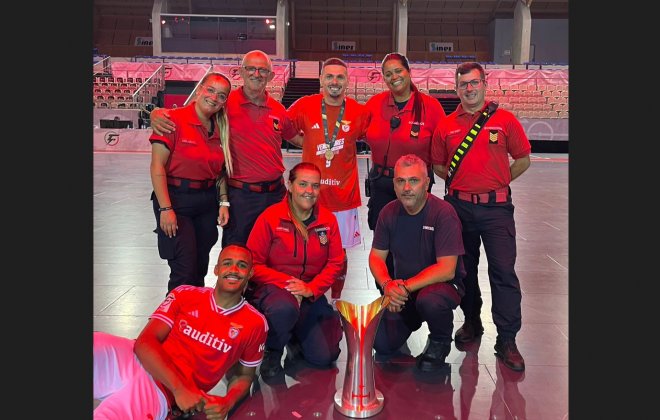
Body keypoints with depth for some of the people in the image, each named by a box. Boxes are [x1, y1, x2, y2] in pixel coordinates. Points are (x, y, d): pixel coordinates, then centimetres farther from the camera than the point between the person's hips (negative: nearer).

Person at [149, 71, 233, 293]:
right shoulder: (174, 119, -11)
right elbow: (157, 167, -13)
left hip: (208, 202, 6)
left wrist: (223, 202, 3)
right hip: (176, 200, -6)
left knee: (200, 266, 14)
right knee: (185, 270, -6)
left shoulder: (221, 129, 7)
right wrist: (165, 208, -17)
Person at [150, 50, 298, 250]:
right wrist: (157, 113, -22)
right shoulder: (226, 103, -7)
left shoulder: (278, 110, 6)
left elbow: (298, 138, 24)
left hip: (275, 193, 4)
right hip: (240, 195, -4)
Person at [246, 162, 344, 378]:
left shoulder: (328, 220, 1)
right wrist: (286, 283, -20)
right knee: (284, 308, -40)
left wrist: (311, 288, -13)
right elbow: (253, 265, -8)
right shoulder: (270, 217, -9)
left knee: (325, 356, -7)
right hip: (273, 289, -3)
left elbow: (335, 263, 3)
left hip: (312, 295, 4)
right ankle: (273, 351, -4)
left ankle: (295, 333, 28)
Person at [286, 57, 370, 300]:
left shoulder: (359, 112, -2)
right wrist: (309, 144, 3)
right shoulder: (304, 106, -3)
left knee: (340, 253, 11)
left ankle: (336, 301, 31)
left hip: (344, 196, 1)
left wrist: (345, 149, -2)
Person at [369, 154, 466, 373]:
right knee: (383, 344, -10)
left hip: (443, 284, -4)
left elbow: (446, 269, -23)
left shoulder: (443, 213, -19)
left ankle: (440, 342, -3)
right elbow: (376, 257, 1)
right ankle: (412, 320, 24)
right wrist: (388, 285, -19)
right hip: (402, 289, 4)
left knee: (429, 300, -39)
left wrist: (406, 287, -28)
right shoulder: (389, 212, -3)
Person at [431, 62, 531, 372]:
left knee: (503, 271, -5)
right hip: (459, 205, 3)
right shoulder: (446, 126, 5)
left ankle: (507, 340, 5)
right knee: (464, 268, 12)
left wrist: (499, 182, 4)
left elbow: (523, 160, 8)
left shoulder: (505, 120, 1)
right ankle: (472, 321, 32)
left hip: (496, 207, -2)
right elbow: (438, 165, 15)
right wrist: (463, 181, 8)